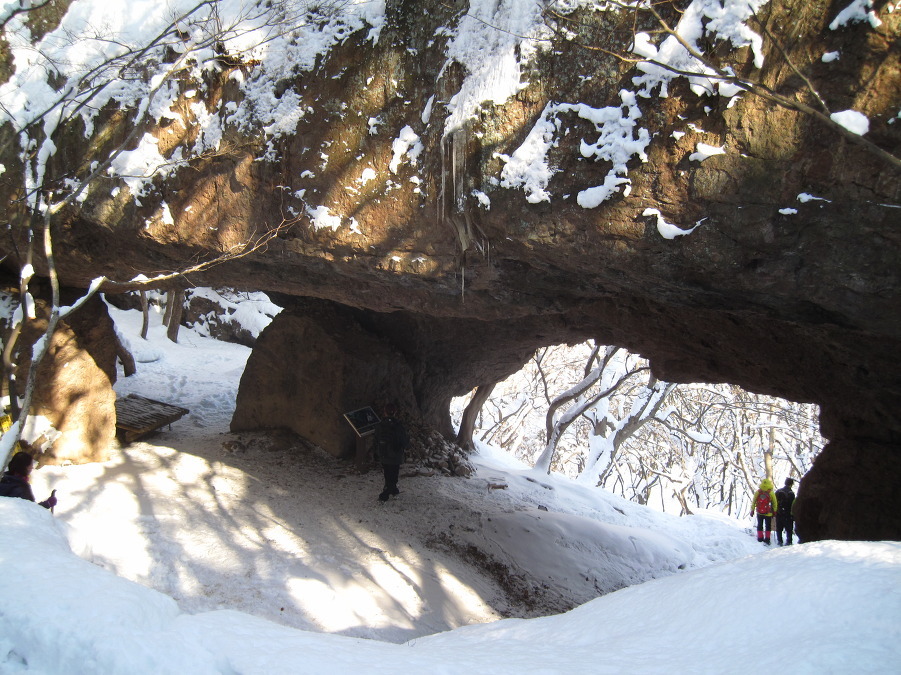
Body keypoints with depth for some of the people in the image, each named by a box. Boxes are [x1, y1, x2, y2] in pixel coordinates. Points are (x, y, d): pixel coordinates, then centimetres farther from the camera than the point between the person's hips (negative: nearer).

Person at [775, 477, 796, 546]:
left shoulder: (778, 491, 4)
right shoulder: (791, 493, -13)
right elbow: (793, 505, -13)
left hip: (778, 514, 5)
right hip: (788, 514, -5)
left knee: (779, 529, 14)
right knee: (788, 529, 5)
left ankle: (779, 541, 18)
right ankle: (788, 541, 5)